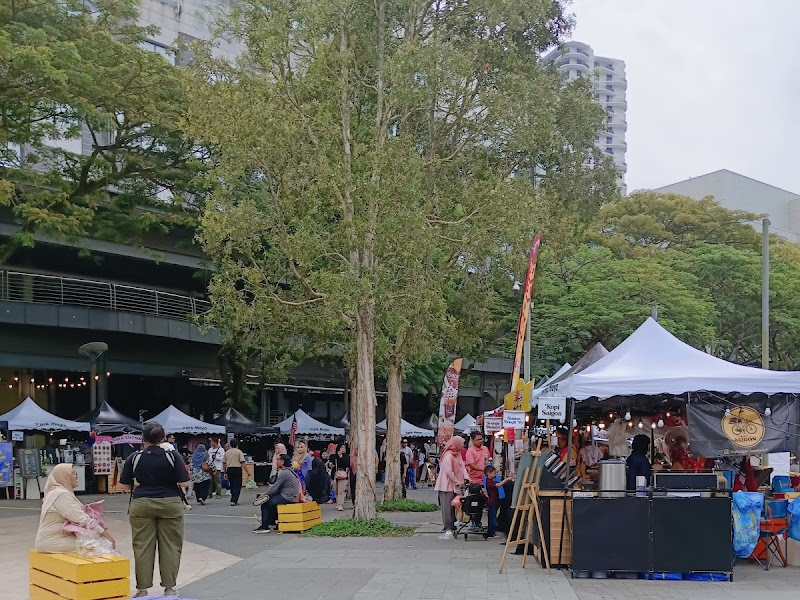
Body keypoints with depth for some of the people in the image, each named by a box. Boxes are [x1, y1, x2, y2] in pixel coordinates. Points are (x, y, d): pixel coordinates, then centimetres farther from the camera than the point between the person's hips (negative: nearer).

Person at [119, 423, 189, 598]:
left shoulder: (134, 458, -2)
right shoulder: (173, 456, -4)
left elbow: (125, 485, 5)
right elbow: (184, 484, -6)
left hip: (141, 505, 1)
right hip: (170, 504, 0)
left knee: (142, 546, 5)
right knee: (170, 546, 7)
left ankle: (142, 589, 7)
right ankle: (169, 587, 10)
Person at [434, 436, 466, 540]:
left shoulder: (458, 455, 15)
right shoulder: (449, 455, -15)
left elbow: (462, 467, 14)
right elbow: (448, 471, -19)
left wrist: (466, 478, -1)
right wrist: (457, 482, -12)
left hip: (454, 487, 9)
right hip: (447, 486, -9)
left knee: (453, 508, 8)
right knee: (448, 507, -8)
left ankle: (452, 529, 11)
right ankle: (448, 530, -8)